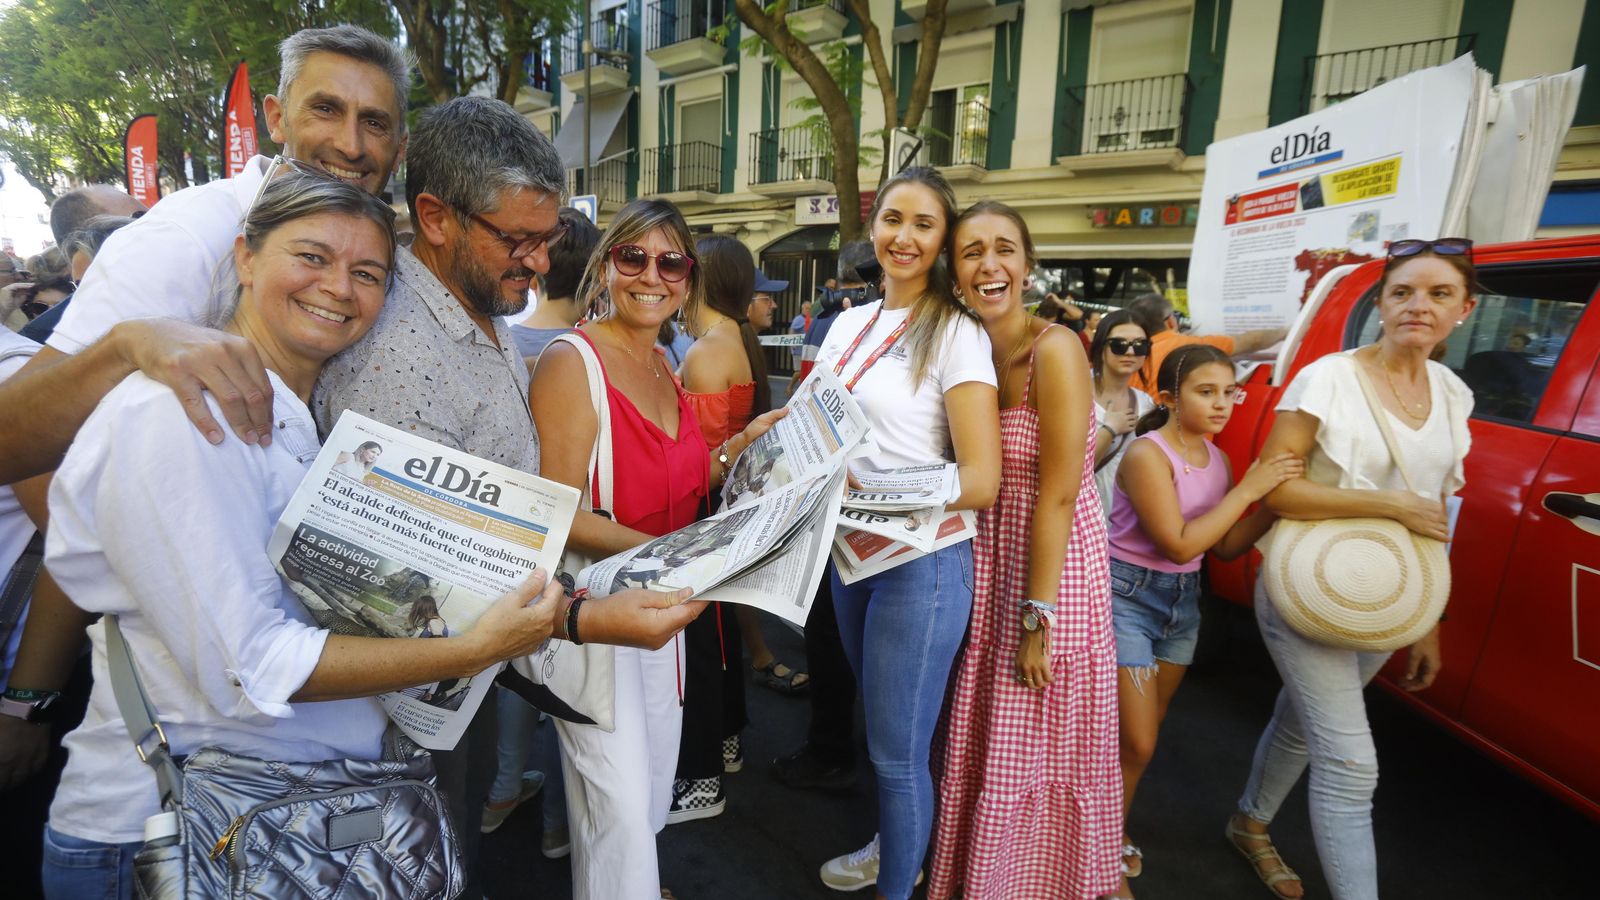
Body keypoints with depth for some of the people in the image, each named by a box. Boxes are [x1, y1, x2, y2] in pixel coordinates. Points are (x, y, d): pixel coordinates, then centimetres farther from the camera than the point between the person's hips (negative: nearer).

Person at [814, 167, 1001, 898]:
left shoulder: (956, 334, -13)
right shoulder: (849, 324, 8)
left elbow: (981, 480, -18)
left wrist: (873, 487, -29)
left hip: (922, 559, -7)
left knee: (898, 748, 5)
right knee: (881, 727, 23)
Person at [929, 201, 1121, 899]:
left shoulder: (1054, 350, -18)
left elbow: (1056, 497, -19)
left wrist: (1038, 618, -17)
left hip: (1055, 568, -6)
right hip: (990, 567, 7)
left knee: (1035, 759, 10)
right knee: (982, 744, 20)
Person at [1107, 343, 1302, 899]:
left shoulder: (1217, 459, 5)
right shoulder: (1147, 454, -18)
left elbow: (1226, 547, 5)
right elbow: (1178, 543, -22)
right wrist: (1250, 488, -20)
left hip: (1183, 601, 7)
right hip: (1128, 595, -7)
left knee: (1145, 734, 17)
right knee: (1135, 744, -1)